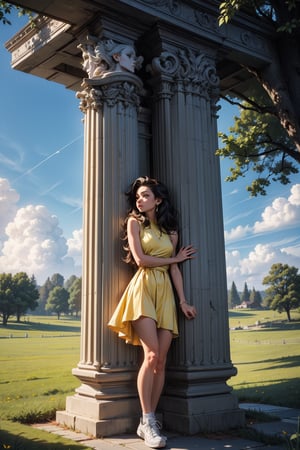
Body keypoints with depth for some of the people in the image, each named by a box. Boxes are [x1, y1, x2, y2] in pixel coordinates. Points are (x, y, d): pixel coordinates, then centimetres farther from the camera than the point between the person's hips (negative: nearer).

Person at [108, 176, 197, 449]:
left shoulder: (171, 230, 18)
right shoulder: (135, 222, 8)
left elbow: (174, 269, 12)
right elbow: (139, 259, -5)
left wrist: (183, 301, 2)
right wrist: (175, 258, 4)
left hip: (166, 292, 4)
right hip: (143, 288, -4)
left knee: (161, 360, -4)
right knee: (152, 355, -17)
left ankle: (148, 423, 4)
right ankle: (148, 422, -9)